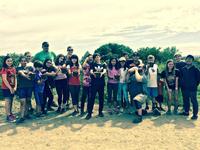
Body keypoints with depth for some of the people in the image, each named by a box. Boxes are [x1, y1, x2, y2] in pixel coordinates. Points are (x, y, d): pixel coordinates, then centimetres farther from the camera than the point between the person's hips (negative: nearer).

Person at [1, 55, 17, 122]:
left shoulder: (13, 68, 7)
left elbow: (15, 78, 7)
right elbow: (4, 80, -17)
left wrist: (15, 87, -3)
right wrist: (10, 88, -17)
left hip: (12, 88, 6)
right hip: (6, 88, -6)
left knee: (11, 101, 13)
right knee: (8, 101, -4)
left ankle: (10, 113, 25)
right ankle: (8, 116, 1)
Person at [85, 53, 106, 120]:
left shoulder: (103, 64, 12)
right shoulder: (93, 64, 9)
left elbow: (105, 71, -7)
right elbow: (91, 71, -9)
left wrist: (102, 73, -31)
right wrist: (93, 73, -34)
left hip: (101, 83, 2)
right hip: (94, 83, -2)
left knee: (101, 97, 7)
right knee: (92, 97, -6)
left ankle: (100, 111, 19)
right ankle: (89, 113, -4)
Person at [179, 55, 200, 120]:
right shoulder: (182, 69, 8)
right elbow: (180, 77, 16)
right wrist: (182, 85, 8)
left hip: (192, 88, -4)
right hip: (184, 88, 5)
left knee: (194, 101, -1)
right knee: (185, 100, 14)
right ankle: (186, 112, 27)